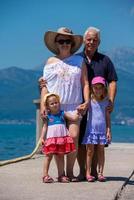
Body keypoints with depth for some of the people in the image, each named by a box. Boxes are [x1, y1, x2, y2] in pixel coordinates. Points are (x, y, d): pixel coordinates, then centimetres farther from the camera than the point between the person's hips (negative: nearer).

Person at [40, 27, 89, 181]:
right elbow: (45, 85, 10)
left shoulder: (79, 61, 11)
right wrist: (42, 105, 0)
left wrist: (86, 101, -3)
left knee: (74, 136, -13)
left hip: (74, 105, 0)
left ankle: (70, 171, 0)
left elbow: (85, 83, 10)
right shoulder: (51, 62, 12)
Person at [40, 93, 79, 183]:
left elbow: (74, 118, 5)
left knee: (61, 156, 8)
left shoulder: (62, 113, 9)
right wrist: (42, 137, -5)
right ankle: (45, 175, 2)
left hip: (62, 138, 2)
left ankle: (61, 175, 14)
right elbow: (45, 127, 3)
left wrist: (77, 112, -9)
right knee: (48, 156, -2)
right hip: (51, 138, -2)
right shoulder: (48, 116, 5)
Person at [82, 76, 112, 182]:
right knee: (90, 151, 0)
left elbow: (107, 116, 7)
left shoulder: (105, 101, 5)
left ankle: (100, 173, 10)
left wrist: (109, 130, 2)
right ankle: (88, 173, 5)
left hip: (102, 129, 2)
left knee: (101, 151, 5)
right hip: (91, 129, -2)